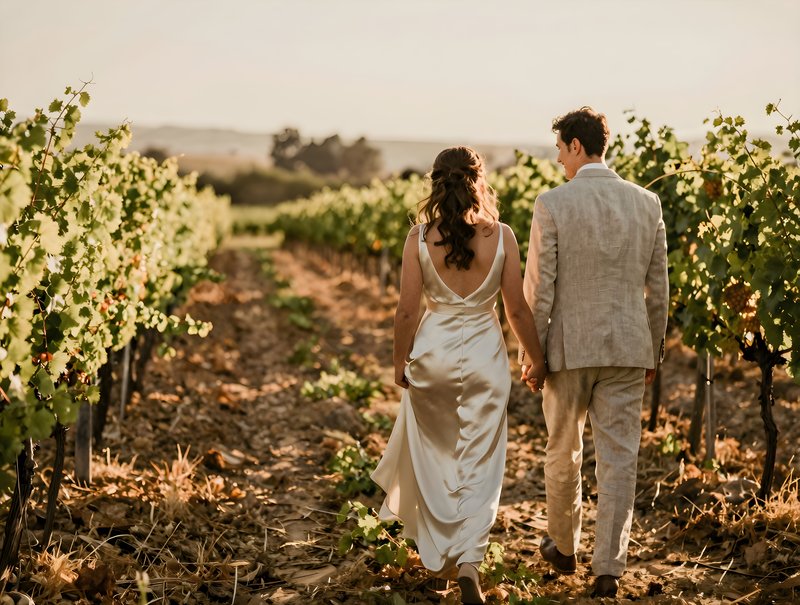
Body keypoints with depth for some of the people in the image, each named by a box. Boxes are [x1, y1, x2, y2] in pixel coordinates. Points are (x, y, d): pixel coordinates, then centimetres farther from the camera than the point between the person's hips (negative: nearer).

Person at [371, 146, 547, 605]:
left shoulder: (419, 237, -7)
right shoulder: (501, 236, -7)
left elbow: (408, 310, -5)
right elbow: (517, 309, -4)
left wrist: (401, 360, 10)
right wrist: (538, 359, 10)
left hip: (433, 351, 1)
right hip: (484, 354, -1)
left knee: (433, 455, 20)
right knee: (479, 465, 7)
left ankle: (439, 552, 33)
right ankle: (469, 562, -4)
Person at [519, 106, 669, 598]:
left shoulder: (552, 204, -10)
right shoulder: (647, 203, 1)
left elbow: (540, 286, -9)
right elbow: (658, 288, 6)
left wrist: (529, 350, 1)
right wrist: (654, 350, 16)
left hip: (570, 346, -2)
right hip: (628, 346, 2)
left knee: (563, 454, 16)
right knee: (619, 458, 6)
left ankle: (564, 548, 33)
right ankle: (609, 568, 5)